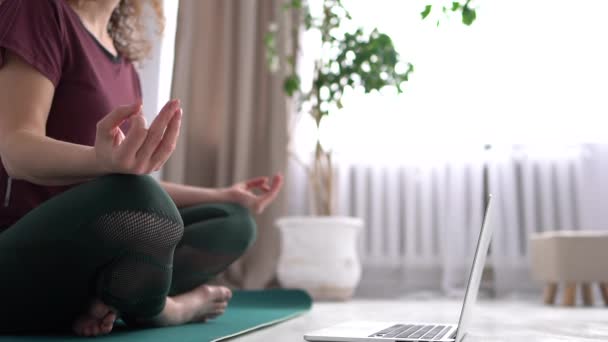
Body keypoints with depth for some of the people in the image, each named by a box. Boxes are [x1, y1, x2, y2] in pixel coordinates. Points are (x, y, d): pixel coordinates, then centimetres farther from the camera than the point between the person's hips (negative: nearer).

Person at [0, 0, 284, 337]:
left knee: (234, 220, 4)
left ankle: (103, 301, -12)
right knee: (137, 200, -35)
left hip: (92, 250, 8)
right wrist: (101, 161, -40)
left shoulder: (120, 52, 14)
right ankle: (161, 309, -6)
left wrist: (222, 196, 18)